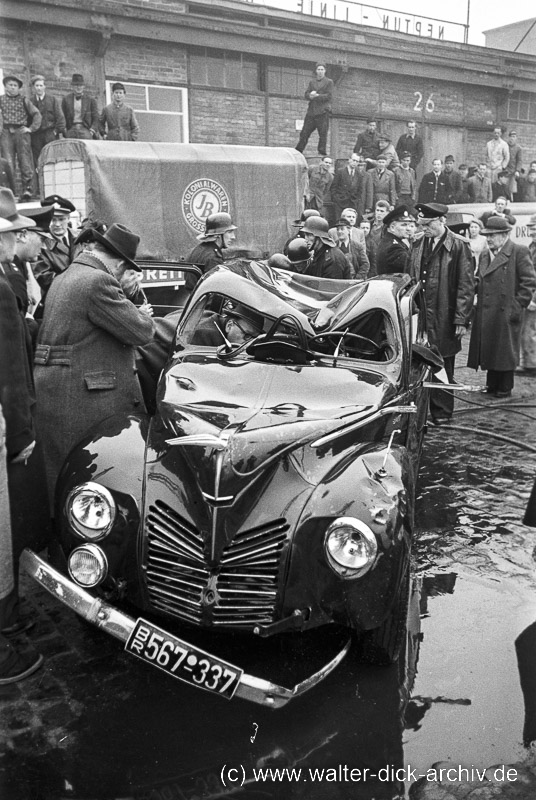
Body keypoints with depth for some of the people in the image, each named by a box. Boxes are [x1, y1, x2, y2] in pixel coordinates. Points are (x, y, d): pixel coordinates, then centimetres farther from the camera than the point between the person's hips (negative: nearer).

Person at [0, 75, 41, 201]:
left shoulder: (24, 100, 13)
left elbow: (36, 114, 10)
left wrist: (31, 128, 0)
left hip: (21, 131, 0)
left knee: (25, 161, -8)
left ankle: (27, 188, -8)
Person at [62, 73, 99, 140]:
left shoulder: (90, 100, 9)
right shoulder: (66, 99, 13)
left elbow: (96, 119, 8)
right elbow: (63, 117, 15)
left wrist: (92, 131, -5)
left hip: (85, 129, -1)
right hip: (71, 130, 1)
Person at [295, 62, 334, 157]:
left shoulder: (329, 82, 6)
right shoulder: (312, 82, 20)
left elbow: (329, 96, -5)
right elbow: (306, 95, 10)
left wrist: (316, 96, -10)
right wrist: (311, 95, -12)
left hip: (323, 111, -4)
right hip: (311, 111, 4)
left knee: (323, 134, -7)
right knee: (304, 133, 2)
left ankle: (322, 153, -3)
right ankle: (297, 153, 6)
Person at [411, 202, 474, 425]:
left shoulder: (459, 246, -5)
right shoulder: (418, 245, 12)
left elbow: (466, 285, -7)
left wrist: (461, 320, -12)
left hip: (443, 321, -4)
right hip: (418, 317, 4)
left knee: (442, 368, 4)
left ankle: (442, 413, 16)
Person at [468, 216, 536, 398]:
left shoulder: (519, 252, -6)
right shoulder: (484, 256, 16)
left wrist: (517, 306, -12)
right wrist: (478, 299, 7)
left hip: (506, 313, -6)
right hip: (485, 314, 6)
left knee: (504, 352, 3)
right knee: (489, 350, 11)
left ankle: (505, 388, 15)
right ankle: (492, 386, 23)